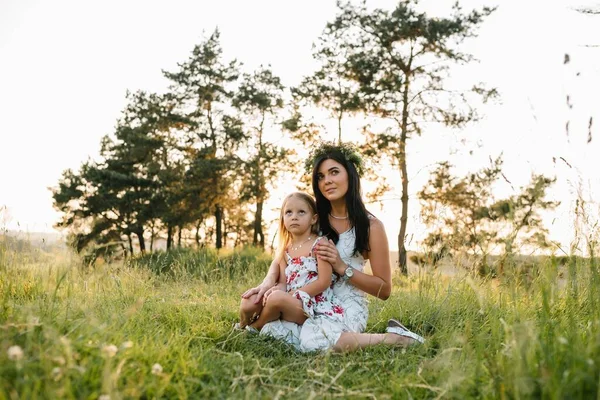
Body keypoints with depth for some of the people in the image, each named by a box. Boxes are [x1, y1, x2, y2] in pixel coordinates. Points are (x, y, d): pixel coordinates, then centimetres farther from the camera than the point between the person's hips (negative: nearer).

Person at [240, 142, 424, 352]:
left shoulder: (371, 226, -6)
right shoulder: (315, 219, 6)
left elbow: (384, 290, -5)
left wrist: (342, 267, -17)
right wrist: (268, 283, -14)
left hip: (348, 306, -4)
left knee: (314, 341, -37)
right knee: (250, 304, -21)